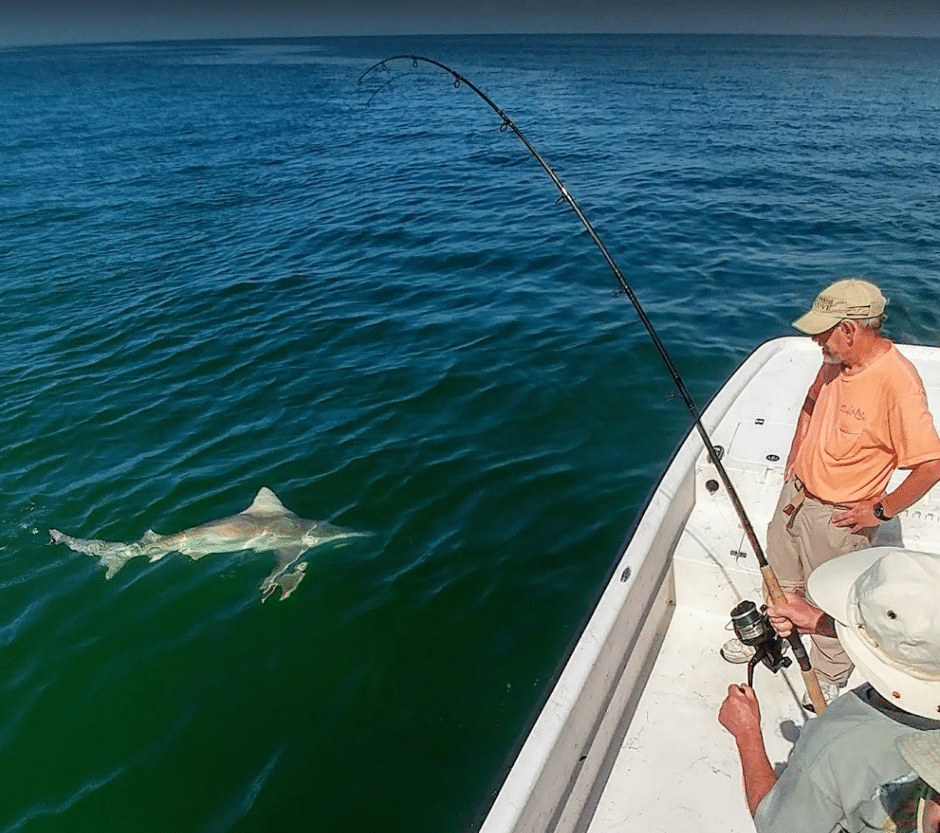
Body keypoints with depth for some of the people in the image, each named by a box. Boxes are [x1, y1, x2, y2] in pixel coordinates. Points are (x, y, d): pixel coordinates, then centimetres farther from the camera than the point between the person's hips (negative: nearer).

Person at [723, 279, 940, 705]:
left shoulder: (897, 382, -29)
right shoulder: (836, 361, -6)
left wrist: (880, 509, -18)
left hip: (840, 517, -7)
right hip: (796, 493, 7)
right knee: (781, 579, 26)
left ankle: (830, 679, 40)